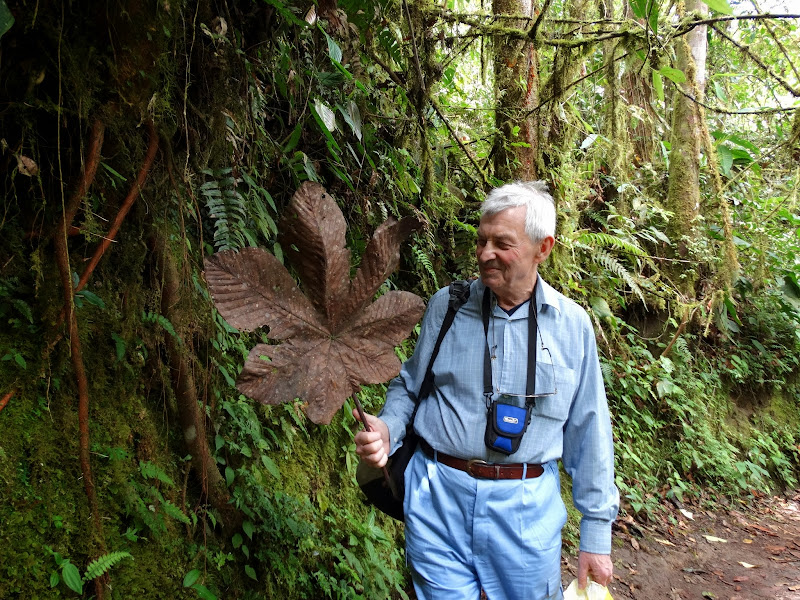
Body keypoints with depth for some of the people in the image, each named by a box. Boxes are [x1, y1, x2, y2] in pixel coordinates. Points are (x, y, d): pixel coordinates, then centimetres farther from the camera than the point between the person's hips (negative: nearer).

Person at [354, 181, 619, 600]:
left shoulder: (571, 324, 0)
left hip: (527, 506, 0)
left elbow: (588, 432, 4)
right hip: (439, 494, 0)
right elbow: (408, 385, 11)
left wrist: (596, 532, 5)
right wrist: (385, 429, -11)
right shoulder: (446, 305, 0)